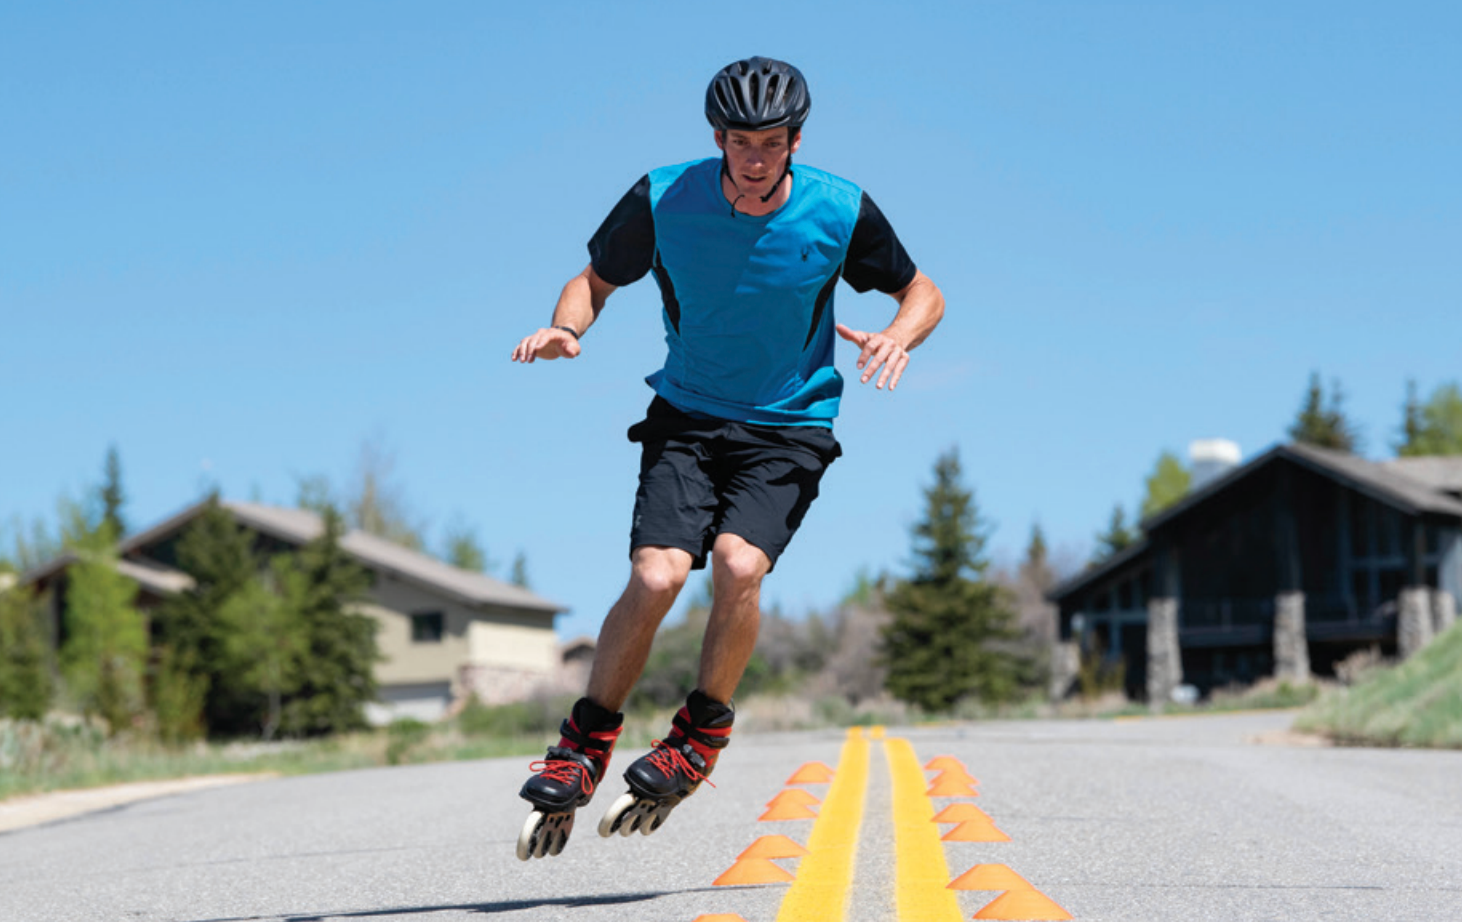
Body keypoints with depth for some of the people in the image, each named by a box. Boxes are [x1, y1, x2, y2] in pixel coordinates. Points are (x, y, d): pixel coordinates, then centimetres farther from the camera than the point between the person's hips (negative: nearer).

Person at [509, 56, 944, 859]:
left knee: (739, 565, -27)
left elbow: (924, 293, 6)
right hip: (687, 416, 1)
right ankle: (586, 743, -1)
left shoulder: (839, 212, -8)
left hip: (790, 430, 0)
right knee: (656, 576, -21)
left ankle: (701, 732, -4)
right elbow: (596, 280, 7)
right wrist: (565, 327, -14)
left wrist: (894, 338, -16)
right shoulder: (663, 199, -9)